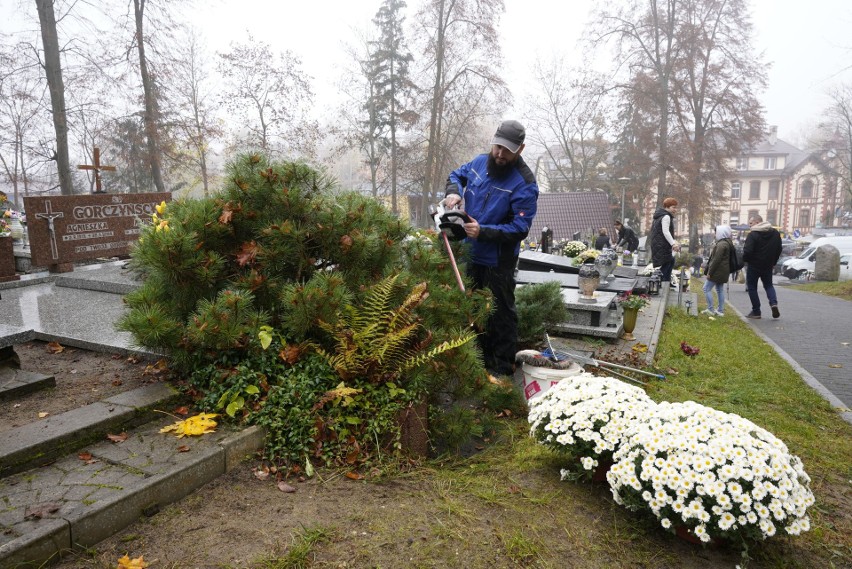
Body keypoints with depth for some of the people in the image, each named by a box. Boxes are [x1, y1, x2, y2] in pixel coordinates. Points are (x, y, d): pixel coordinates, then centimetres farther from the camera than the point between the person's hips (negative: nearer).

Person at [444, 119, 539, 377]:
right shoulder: (480, 162, -1)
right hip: (470, 253, 7)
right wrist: (454, 192, -5)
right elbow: (456, 175, 18)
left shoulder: (524, 184, -20)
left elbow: (520, 228, -22)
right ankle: (481, 357, 37)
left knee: (500, 314, 3)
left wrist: (483, 231, -30)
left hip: (498, 261, -7)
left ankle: (503, 366, 17)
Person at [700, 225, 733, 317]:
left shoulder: (721, 244, -19)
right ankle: (720, 310, 16)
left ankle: (710, 309, -2)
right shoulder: (728, 243, 14)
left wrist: (710, 272, -18)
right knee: (720, 290, 13)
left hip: (717, 271, -10)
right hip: (723, 272, 10)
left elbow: (716, 260, -22)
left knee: (707, 288, -4)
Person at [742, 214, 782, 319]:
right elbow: (779, 249, 11)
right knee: (768, 285, 22)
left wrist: (745, 260, -4)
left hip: (754, 265, -6)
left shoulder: (753, 234, -18)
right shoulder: (775, 233, 6)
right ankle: (774, 303, -3)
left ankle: (756, 311, 5)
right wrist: (773, 262, 17)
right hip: (768, 265, 6)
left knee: (752, 287, 6)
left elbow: (747, 251, -23)